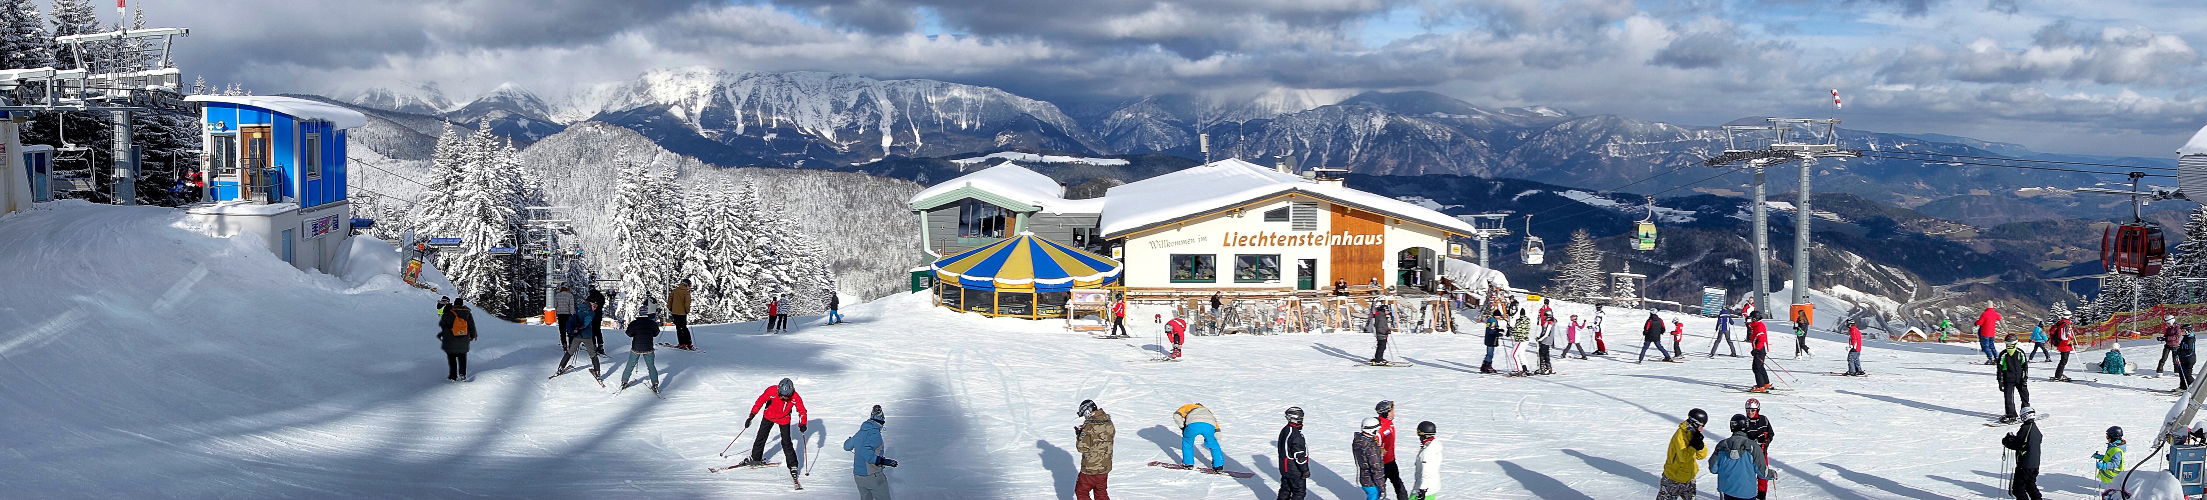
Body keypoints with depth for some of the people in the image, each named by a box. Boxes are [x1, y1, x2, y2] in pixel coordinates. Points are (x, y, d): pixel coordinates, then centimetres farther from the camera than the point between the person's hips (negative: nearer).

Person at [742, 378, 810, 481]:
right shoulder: (772, 391, -31)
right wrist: (752, 415, -16)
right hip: (769, 416, 1)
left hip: (784, 420, -1)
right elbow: (760, 401, -17)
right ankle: (755, 458, 30)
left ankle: (793, 465, 2)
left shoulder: (795, 398, -29)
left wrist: (802, 424, -29)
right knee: (761, 437, 10)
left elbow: (802, 411, -15)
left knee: (786, 442, -9)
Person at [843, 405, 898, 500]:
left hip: (857, 476, 7)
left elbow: (847, 446, 23)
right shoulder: (875, 434, -17)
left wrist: (848, 440, 45)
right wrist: (882, 461, -34)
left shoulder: (860, 433, 6)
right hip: (873, 477, -7)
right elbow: (865, 451, -31)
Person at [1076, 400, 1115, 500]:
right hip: (1105, 466, 7)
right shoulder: (1108, 422, -3)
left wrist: (1078, 435, -2)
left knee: (1081, 492, 10)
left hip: (1090, 468, -7)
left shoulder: (1089, 426, -24)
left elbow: (1082, 448, -21)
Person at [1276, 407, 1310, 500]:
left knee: (1285, 489, 19)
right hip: (1295, 471, -9)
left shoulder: (1284, 430, 4)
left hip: (1284, 467, 9)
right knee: (1299, 492, 2)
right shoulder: (1296, 435, -26)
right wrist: (1305, 470, -15)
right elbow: (1299, 455, -24)